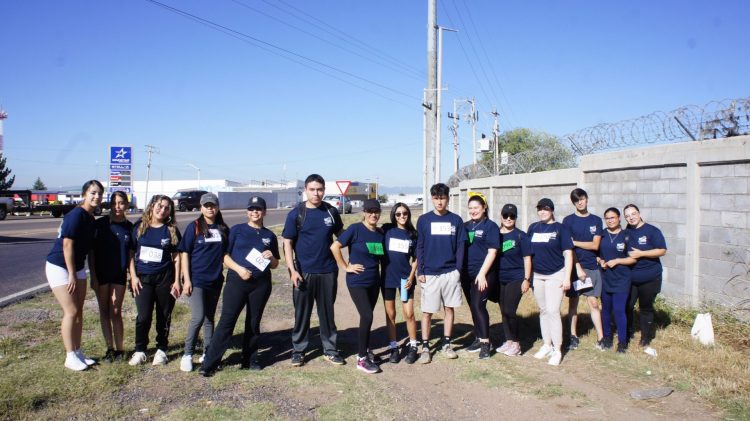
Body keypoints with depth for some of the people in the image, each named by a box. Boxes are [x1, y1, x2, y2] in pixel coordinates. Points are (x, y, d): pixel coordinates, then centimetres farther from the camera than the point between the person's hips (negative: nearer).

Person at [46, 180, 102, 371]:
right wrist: (71, 274, -21)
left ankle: (78, 352, 18)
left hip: (77, 267, 8)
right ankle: (70, 357, 3)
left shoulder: (91, 219, 6)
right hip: (59, 267, -8)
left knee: (79, 311, 9)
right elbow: (67, 244, -22)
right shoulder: (76, 215, -20)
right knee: (71, 311, -7)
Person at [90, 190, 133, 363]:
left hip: (119, 274, 0)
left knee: (115, 312, -1)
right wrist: (93, 276, -7)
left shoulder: (129, 227, 0)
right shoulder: (100, 224, -5)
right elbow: (91, 251, -3)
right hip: (101, 273, 0)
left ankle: (119, 349, 10)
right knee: (104, 311, 7)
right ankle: (110, 348, 17)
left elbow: (130, 253, 6)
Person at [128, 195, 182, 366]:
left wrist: (177, 281, -1)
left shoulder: (172, 230, 1)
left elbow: (176, 257, 3)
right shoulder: (139, 227, 3)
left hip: (165, 278, 0)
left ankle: (161, 349, 21)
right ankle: (140, 350, 11)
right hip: (142, 278, 0)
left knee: (164, 316, 7)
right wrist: (133, 276, -2)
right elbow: (131, 253, 6)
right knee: (143, 316, -5)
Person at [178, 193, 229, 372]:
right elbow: (184, 253, -4)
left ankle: (207, 353, 22)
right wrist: (186, 279, -10)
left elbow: (227, 253, 13)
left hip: (215, 280, 4)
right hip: (197, 279, -4)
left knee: (210, 318, 12)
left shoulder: (223, 229, 6)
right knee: (198, 317, -12)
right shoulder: (194, 227, -3)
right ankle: (187, 354, 2)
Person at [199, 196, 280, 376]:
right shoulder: (237, 230, 5)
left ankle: (250, 360, 22)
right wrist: (239, 269, -14)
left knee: (254, 322, 10)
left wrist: (271, 257, -6)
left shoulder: (270, 235, 11)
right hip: (236, 281, -2)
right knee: (227, 321, -7)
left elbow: (275, 265, 16)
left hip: (261, 283, 3)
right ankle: (209, 363, -4)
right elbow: (225, 255, 1)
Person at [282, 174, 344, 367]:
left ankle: (330, 349, 22)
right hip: (304, 272, -2)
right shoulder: (296, 214, -6)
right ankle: (298, 350, 20)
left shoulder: (331, 211, 2)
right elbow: (287, 243, -6)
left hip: (328, 271, 2)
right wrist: (292, 270, -14)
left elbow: (341, 235, 15)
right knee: (302, 313, 7)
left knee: (327, 312, 11)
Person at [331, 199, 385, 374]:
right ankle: (361, 359, -2)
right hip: (357, 282, -5)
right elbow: (334, 247, -15)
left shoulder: (381, 233, 5)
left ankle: (364, 350, 29)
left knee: (366, 317, 13)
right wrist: (345, 267, -13)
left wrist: (377, 263, 5)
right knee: (367, 317, -12)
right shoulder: (355, 229, -12)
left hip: (374, 281, 6)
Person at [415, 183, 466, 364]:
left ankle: (446, 344, 22)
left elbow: (460, 247, 5)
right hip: (430, 274, -1)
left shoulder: (456, 220, 3)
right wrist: (420, 271, -3)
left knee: (449, 308, 9)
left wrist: (458, 269, -2)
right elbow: (419, 247, 2)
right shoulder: (424, 220, 1)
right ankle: (425, 347, 11)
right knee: (427, 312, 2)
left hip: (451, 273, 1)